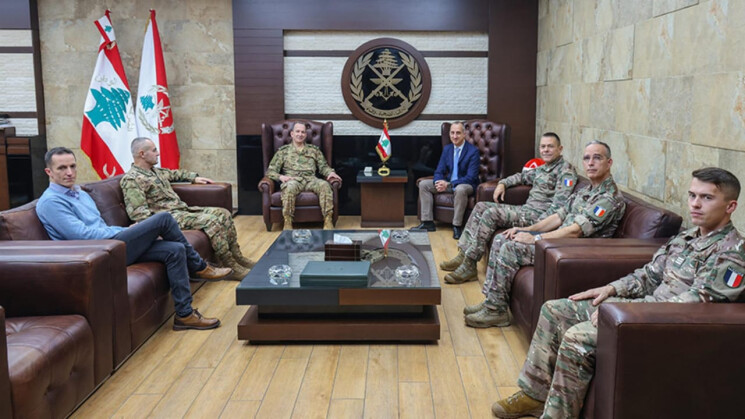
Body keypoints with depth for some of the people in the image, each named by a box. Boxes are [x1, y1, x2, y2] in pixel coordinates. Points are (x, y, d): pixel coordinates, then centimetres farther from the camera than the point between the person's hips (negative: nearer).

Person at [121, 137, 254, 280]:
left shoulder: (155, 171, 18)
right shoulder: (131, 179, -11)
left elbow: (174, 174, 41)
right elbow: (138, 213, -20)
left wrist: (194, 177, 30)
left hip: (183, 208, 10)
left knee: (223, 214, -1)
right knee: (212, 221, -26)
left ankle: (237, 256, 6)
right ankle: (231, 267, -18)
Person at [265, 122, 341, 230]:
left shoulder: (314, 150, 23)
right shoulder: (283, 151, 16)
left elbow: (323, 166, 19)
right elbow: (270, 171, 11)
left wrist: (330, 172, -6)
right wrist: (280, 176, -12)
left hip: (311, 180, 2)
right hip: (293, 180, -2)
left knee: (324, 185, -33)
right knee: (290, 187, -40)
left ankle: (328, 221, -34)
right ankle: (287, 222, -32)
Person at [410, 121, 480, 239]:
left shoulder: (473, 151, -13)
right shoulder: (447, 149, 7)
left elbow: (471, 177, -20)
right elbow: (439, 171, 7)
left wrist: (449, 184, -28)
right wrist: (438, 182, -19)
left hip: (467, 185, -7)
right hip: (448, 183, 7)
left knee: (460, 189, -41)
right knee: (423, 184, -7)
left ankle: (457, 226, -28)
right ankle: (428, 222, -7)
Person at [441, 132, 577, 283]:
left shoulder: (566, 170, -9)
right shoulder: (542, 168, 19)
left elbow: (558, 205, -19)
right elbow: (523, 176, 37)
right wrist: (503, 183, 17)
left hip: (538, 216, -10)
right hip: (525, 209, 10)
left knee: (492, 213, -24)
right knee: (481, 206, 4)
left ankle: (469, 267, -22)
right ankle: (464, 253, -1)